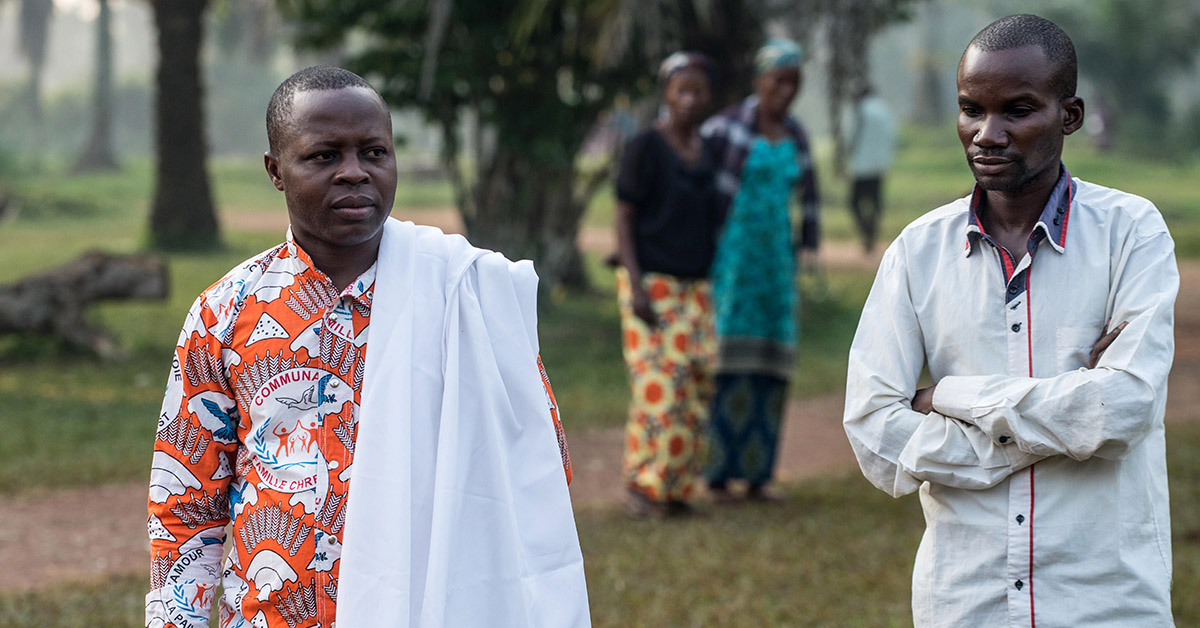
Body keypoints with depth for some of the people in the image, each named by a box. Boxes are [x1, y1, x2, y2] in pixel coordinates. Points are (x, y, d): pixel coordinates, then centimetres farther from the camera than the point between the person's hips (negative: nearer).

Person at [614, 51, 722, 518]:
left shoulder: (708, 153, 12)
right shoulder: (645, 147, -6)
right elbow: (624, 218, -9)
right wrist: (636, 286, -17)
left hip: (695, 287, 6)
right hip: (652, 284, -6)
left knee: (696, 385, 1)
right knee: (658, 383, -12)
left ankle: (676, 488, 7)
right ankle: (641, 485, -5)